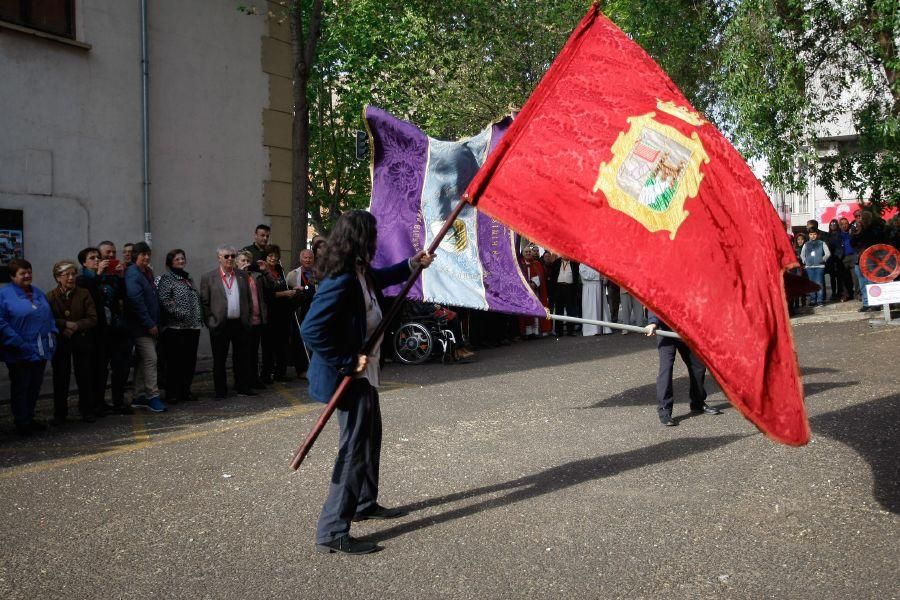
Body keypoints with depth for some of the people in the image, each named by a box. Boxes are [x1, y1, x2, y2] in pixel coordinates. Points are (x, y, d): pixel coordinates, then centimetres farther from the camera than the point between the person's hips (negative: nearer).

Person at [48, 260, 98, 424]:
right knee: (61, 378, 5)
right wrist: (66, 324, -19)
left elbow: (92, 318, -5)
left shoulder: (84, 294, -1)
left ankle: (87, 410, 17)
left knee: (84, 376, 5)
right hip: (60, 342, 0)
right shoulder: (51, 297, -2)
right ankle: (60, 413, 16)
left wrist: (76, 326, -17)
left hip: (82, 341, 0)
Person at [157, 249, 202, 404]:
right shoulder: (167, 278, -2)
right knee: (174, 362, -4)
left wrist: (200, 318, 13)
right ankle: (172, 393, 2)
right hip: (175, 327, -7)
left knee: (190, 361, 7)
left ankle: (185, 391, 16)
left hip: (193, 327, 7)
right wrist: (180, 314, -19)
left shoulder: (189, 278, 20)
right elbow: (163, 301, -13)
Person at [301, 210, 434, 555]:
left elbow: (380, 279, 30)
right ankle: (332, 533, 1)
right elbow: (312, 330, -32)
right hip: (351, 379, -11)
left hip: (364, 374, 11)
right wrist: (347, 363, -26)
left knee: (370, 439, 24)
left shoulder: (361, 274, 4)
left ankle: (365, 504, 42)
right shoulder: (341, 281, -27)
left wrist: (412, 265, 29)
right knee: (354, 451, -7)